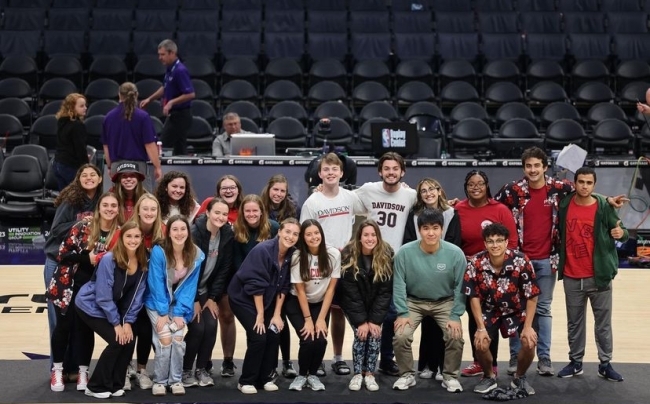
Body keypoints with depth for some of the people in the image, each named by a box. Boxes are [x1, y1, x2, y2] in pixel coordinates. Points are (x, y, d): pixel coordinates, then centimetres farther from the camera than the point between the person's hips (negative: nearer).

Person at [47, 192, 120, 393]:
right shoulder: (83, 227, -11)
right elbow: (63, 252, -11)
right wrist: (88, 258, -21)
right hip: (68, 285, -2)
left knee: (85, 327, 1)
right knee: (64, 325, 5)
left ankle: (83, 372, 13)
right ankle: (57, 370, 19)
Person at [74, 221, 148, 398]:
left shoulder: (143, 263, -9)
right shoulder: (109, 260, -26)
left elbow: (136, 296, -4)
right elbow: (103, 297, -24)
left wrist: (128, 322, -11)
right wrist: (116, 323, -20)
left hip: (113, 308, 6)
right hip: (91, 306, -6)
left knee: (129, 341, -8)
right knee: (117, 341, -16)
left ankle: (115, 385, 9)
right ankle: (96, 387, -2)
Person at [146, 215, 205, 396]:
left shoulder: (196, 255, -13)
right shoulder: (158, 252, -23)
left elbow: (189, 286, -10)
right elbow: (156, 284, -19)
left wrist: (180, 312, -16)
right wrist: (163, 312, -21)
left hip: (179, 303, 3)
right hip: (157, 302, -2)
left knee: (178, 338, -14)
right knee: (165, 338, -18)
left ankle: (176, 380, 2)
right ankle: (159, 381, -2)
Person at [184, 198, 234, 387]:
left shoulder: (227, 235, -5)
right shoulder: (194, 232, -20)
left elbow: (225, 269, -2)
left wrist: (213, 298, -6)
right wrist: (194, 300, -16)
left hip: (208, 291, 4)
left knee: (211, 326, -10)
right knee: (197, 327, -15)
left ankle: (202, 369, 7)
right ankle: (186, 370, 3)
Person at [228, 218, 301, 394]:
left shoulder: (291, 255, -7)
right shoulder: (262, 250, -26)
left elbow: (283, 287, -1)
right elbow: (256, 284, -24)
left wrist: (277, 314, -5)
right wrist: (260, 314, -19)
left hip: (266, 300, 6)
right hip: (243, 298, -6)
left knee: (274, 335, -5)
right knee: (258, 336, -16)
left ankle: (264, 378, 12)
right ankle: (246, 381, -1)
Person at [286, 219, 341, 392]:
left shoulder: (333, 254, -17)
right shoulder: (297, 256, -19)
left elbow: (331, 288, -12)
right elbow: (300, 290, -14)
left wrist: (321, 318, -13)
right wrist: (308, 319, -16)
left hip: (321, 304, 2)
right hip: (297, 303, -2)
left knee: (320, 340, -17)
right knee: (308, 339, -19)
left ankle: (313, 375, 9)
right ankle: (301, 375, 7)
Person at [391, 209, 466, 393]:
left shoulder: (455, 253, -19)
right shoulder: (405, 252, -19)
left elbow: (460, 287, -11)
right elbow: (399, 285, -11)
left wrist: (455, 316, -16)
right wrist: (402, 313, -16)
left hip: (445, 303, 0)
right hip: (414, 302, 0)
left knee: (456, 336, -21)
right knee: (400, 336, -20)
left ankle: (450, 376, 6)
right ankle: (406, 375, 6)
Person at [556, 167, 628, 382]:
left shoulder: (604, 207, -8)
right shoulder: (564, 205, -1)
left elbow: (621, 232, -3)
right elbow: (559, 233, 13)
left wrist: (622, 233, -25)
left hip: (599, 276, -2)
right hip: (571, 277, 2)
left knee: (603, 323, 7)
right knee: (574, 323, 13)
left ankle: (605, 364, 17)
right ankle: (575, 362, 24)